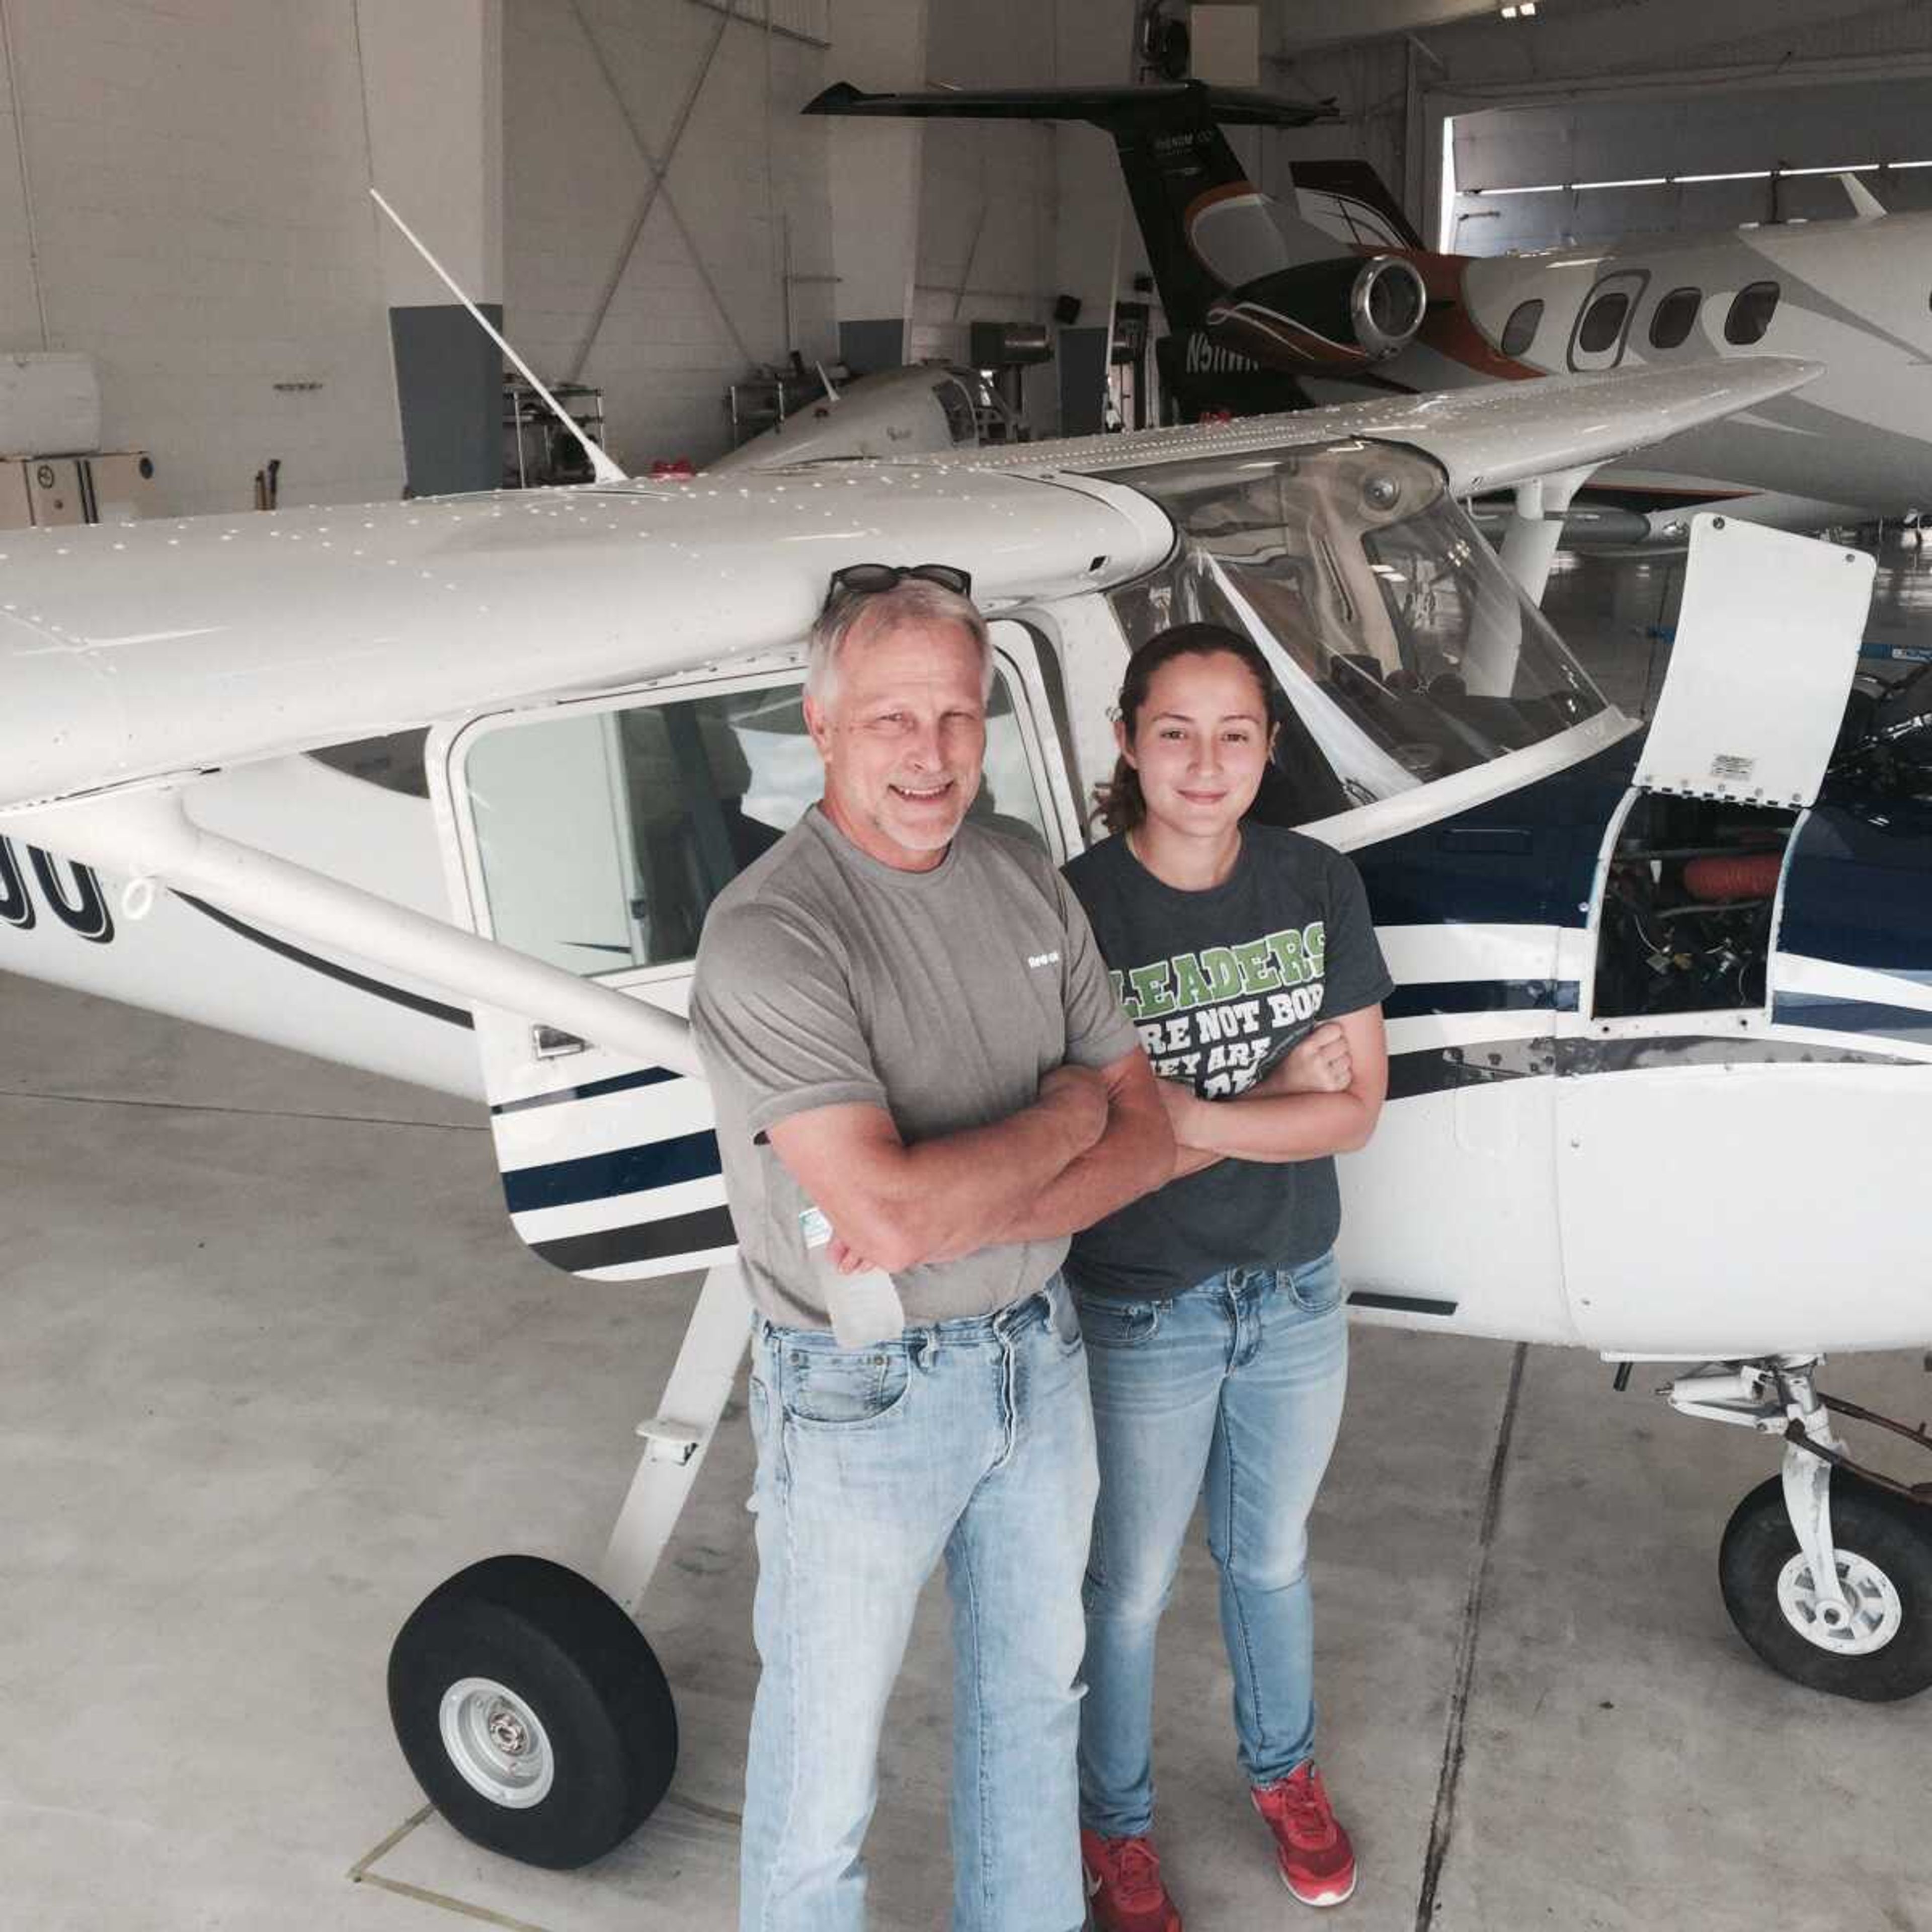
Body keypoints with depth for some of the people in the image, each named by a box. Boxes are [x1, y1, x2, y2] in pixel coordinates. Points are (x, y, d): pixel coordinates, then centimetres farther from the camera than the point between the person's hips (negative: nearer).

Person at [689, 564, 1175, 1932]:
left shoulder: (1032, 888, -3)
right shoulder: (771, 934, -23)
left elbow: (1150, 1138, -3)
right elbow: (890, 1209, -32)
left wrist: (958, 1215, -20)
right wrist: (1066, 1111, -15)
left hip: (1038, 1354, 6)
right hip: (863, 1397, -6)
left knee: (1034, 1687, 25)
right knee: (827, 1743, 13)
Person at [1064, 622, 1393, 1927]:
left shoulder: (1320, 886, -9)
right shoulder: (1076, 910, -20)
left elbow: (1356, 1110, -13)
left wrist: (1193, 1112, -23)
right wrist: (1279, 1090, -26)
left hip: (1297, 1294, 4)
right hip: (1141, 1315, -3)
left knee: (1272, 1556, 27)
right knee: (1130, 1590, 17)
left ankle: (1284, 1770, 53)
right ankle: (1115, 1823, 43)